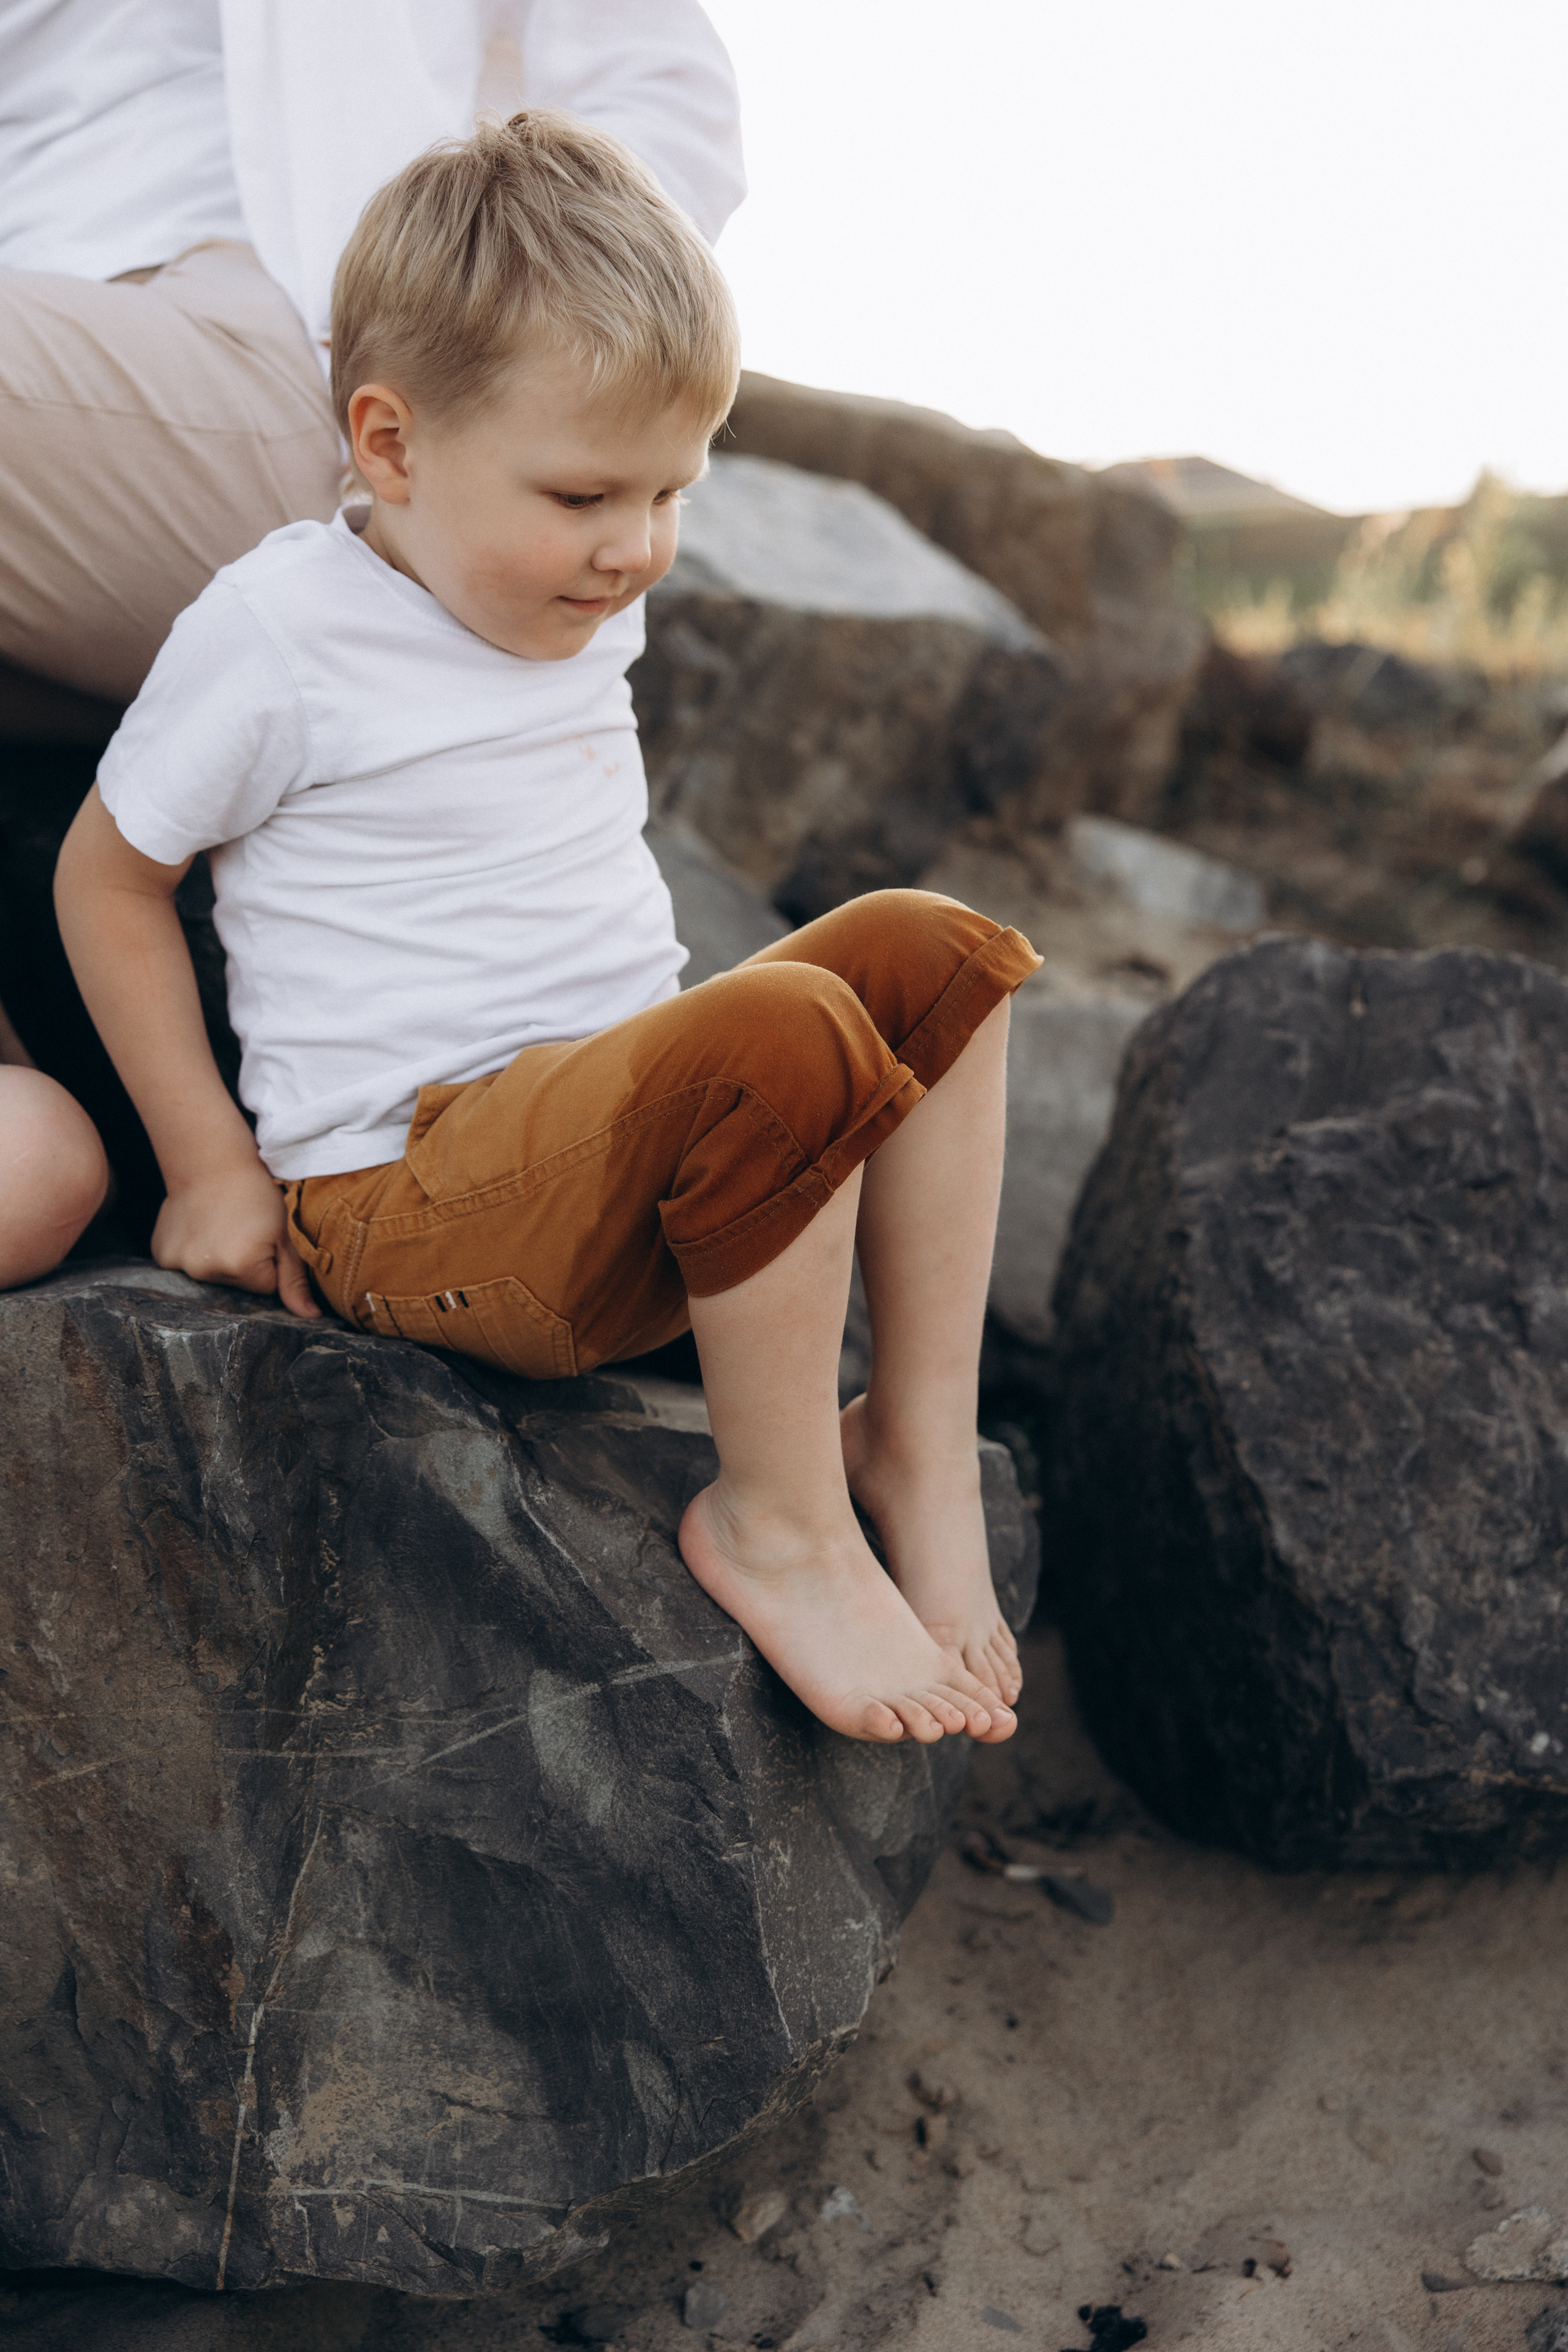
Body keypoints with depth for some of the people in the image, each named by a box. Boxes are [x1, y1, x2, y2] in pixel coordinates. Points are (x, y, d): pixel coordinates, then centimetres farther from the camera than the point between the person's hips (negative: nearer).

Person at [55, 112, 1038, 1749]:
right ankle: (775, 1524, -14)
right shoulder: (277, 633, -10)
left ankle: (921, 1439, -3)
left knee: (927, 952, -2)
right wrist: (208, 1166, -4)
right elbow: (107, 876, -2)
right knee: (784, 1036, -31)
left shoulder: (573, 614, 11)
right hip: (406, 1191, -8)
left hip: (610, 1149, 8)